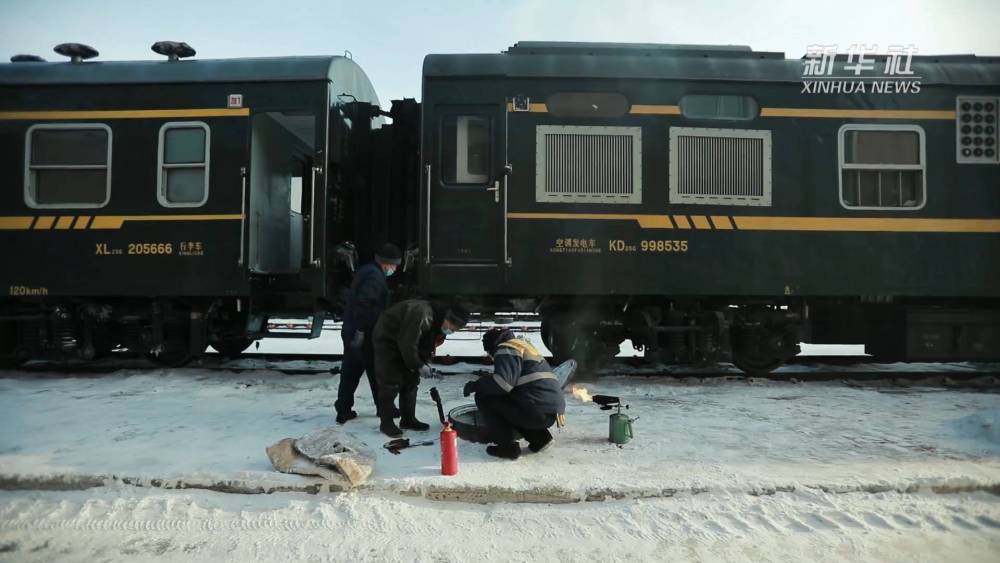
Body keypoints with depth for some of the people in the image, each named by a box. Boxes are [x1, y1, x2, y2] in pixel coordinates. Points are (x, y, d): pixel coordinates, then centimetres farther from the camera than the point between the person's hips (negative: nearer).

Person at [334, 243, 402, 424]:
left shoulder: (366, 271, 14)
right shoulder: (375, 277, -18)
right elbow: (363, 304, -28)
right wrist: (360, 330, -25)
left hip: (350, 331, 9)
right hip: (365, 335, -9)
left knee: (350, 371, 11)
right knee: (377, 372, 6)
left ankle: (343, 410, 15)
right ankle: (384, 407, 19)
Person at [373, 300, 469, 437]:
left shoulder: (437, 321, -6)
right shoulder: (422, 315, -35)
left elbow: (426, 345, 5)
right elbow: (408, 344, -33)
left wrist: (425, 363, -9)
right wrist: (419, 366, -22)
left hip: (403, 343, 9)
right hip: (387, 338, -9)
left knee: (411, 379, 7)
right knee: (391, 382, -9)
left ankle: (408, 419, 15)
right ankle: (386, 423, 1)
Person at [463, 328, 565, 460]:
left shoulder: (505, 349, -2)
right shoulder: (523, 345, 27)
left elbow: (502, 382, -19)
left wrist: (475, 385, -5)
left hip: (538, 410, -9)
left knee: (483, 397, 1)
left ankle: (508, 446, -2)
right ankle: (540, 436, 16)